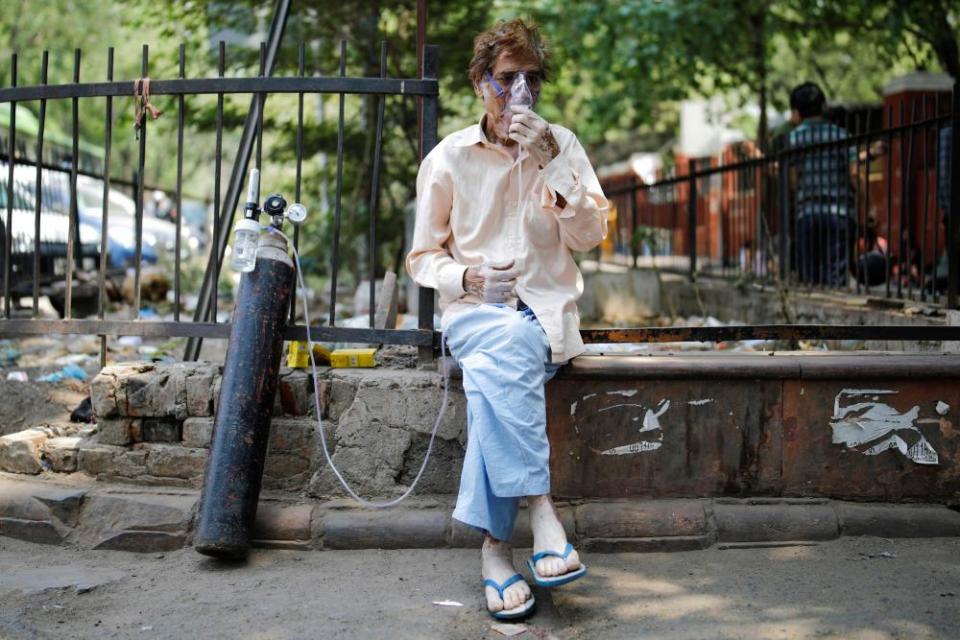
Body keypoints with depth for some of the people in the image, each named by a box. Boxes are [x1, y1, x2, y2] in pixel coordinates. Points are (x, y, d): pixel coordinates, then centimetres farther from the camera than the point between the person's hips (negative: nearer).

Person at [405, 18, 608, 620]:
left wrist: (551, 163, -13)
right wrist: (470, 278, -11)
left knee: (492, 366, -35)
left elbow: (590, 235, -3)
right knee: (507, 342, -38)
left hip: (547, 310, 0)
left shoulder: (561, 144, 8)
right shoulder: (448, 157, 6)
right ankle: (540, 508, -38)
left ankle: (495, 543, -34)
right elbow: (423, 257, 10)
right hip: (472, 309, 0)